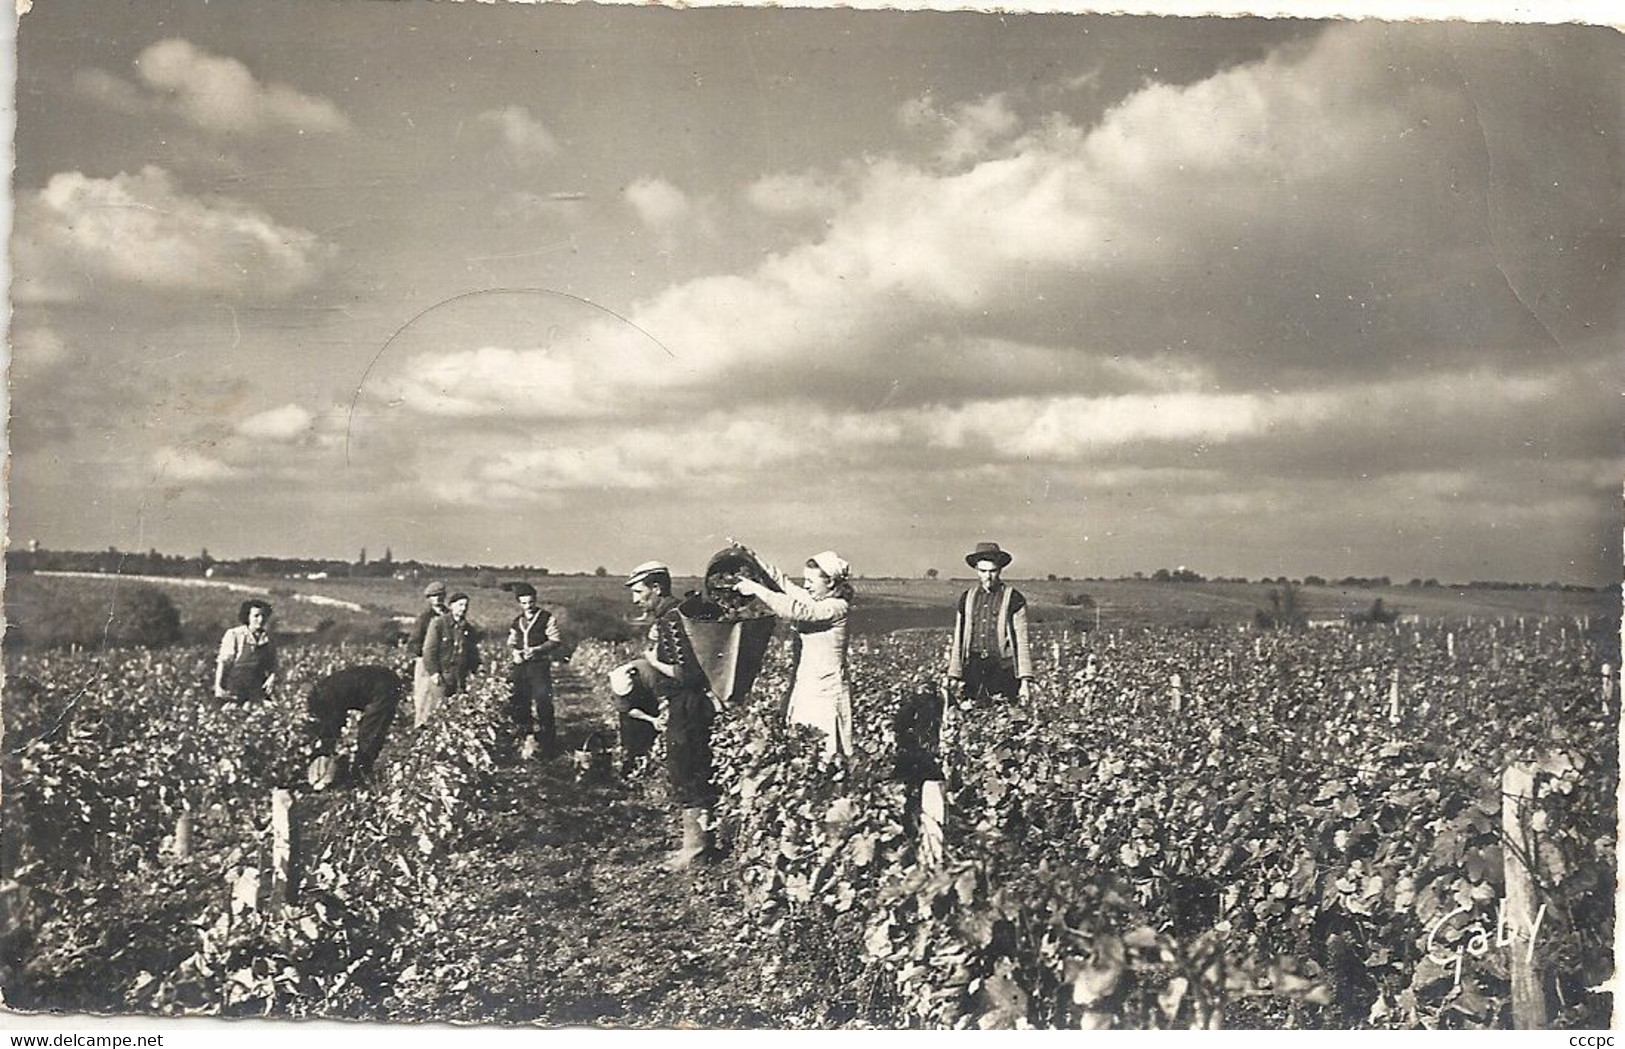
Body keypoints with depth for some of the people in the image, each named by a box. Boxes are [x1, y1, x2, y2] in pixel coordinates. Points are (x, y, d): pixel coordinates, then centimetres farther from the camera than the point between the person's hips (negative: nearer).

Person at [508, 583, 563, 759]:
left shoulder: (547, 618, -1)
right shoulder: (517, 621, 17)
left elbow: (556, 641, -5)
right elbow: (511, 642, 24)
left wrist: (537, 650, -18)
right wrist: (514, 651, 1)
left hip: (540, 665, -6)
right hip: (521, 665, 6)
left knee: (542, 702, -14)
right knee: (520, 703, 4)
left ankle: (547, 741, -5)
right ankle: (528, 736, 17)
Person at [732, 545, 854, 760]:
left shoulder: (837, 607, -14)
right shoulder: (813, 599, 10)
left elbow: (797, 611, -25)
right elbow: (782, 581, 13)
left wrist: (757, 590, -22)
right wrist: (755, 559, 2)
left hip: (825, 692, -8)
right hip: (804, 686, 8)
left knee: (825, 756, -5)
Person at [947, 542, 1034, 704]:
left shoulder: (1013, 599, 1)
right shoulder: (967, 599, 12)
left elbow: (1022, 642, -2)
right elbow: (958, 641, 15)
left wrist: (1025, 681, -8)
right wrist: (955, 678, 10)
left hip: (1002, 670, -3)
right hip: (973, 669, 3)